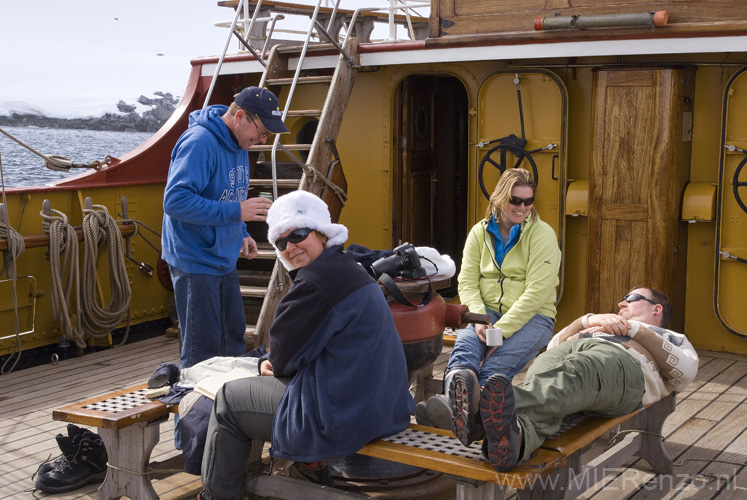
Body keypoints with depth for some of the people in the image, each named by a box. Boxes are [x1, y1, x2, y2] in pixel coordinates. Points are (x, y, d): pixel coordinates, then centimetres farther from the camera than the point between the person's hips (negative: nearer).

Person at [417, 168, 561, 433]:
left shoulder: (542, 234, -3)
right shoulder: (480, 232, 10)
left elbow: (536, 293, -12)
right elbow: (467, 282, 3)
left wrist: (501, 330, -21)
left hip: (532, 316, -3)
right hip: (488, 311, 3)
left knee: (496, 364, -31)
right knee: (465, 343, -32)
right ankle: (455, 397, -59)